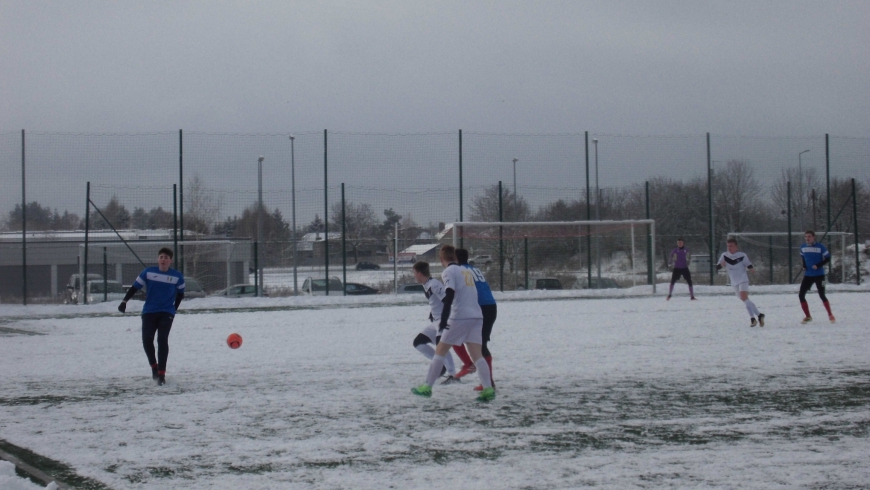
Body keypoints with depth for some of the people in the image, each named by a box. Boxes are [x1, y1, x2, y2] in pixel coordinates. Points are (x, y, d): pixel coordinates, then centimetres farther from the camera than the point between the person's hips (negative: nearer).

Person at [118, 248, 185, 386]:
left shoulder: (177, 276, -2)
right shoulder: (148, 272, -2)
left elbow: (180, 294, 13)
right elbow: (135, 287, 2)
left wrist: (174, 309, 11)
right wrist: (124, 301, -8)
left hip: (167, 313, -1)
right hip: (149, 312, 1)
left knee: (162, 340, -15)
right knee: (147, 339, -9)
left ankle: (161, 373, -10)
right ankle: (154, 366, 19)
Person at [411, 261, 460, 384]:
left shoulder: (434, 285, -18)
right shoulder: (426, 286, 12)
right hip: (436, 321, 11)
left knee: (440, 343, -30)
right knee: (418, 342, 13)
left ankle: (453, 375, -28)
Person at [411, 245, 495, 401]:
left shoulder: (449, 271, -1)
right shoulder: (466, 271, 21)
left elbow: (449, 295, -15)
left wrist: (444, 318, -21)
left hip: (460, 317, -6)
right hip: (476, 316, 6)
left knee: (440, 350, 5)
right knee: (476, 354, -1)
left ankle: (427, 387, 8)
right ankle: (488, 389, -15)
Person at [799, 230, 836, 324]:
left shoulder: (820, 246, -10)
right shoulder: (803, 247, 5)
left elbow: (828, 258, -6)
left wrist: (818, 265, -17)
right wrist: (804, 266, 6)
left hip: (819, 275, -5)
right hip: (807, 275, 5)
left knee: (822, 295, -6)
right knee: (801, 295, -3)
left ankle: (830, 315, 14)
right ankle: (808, 316, 11)